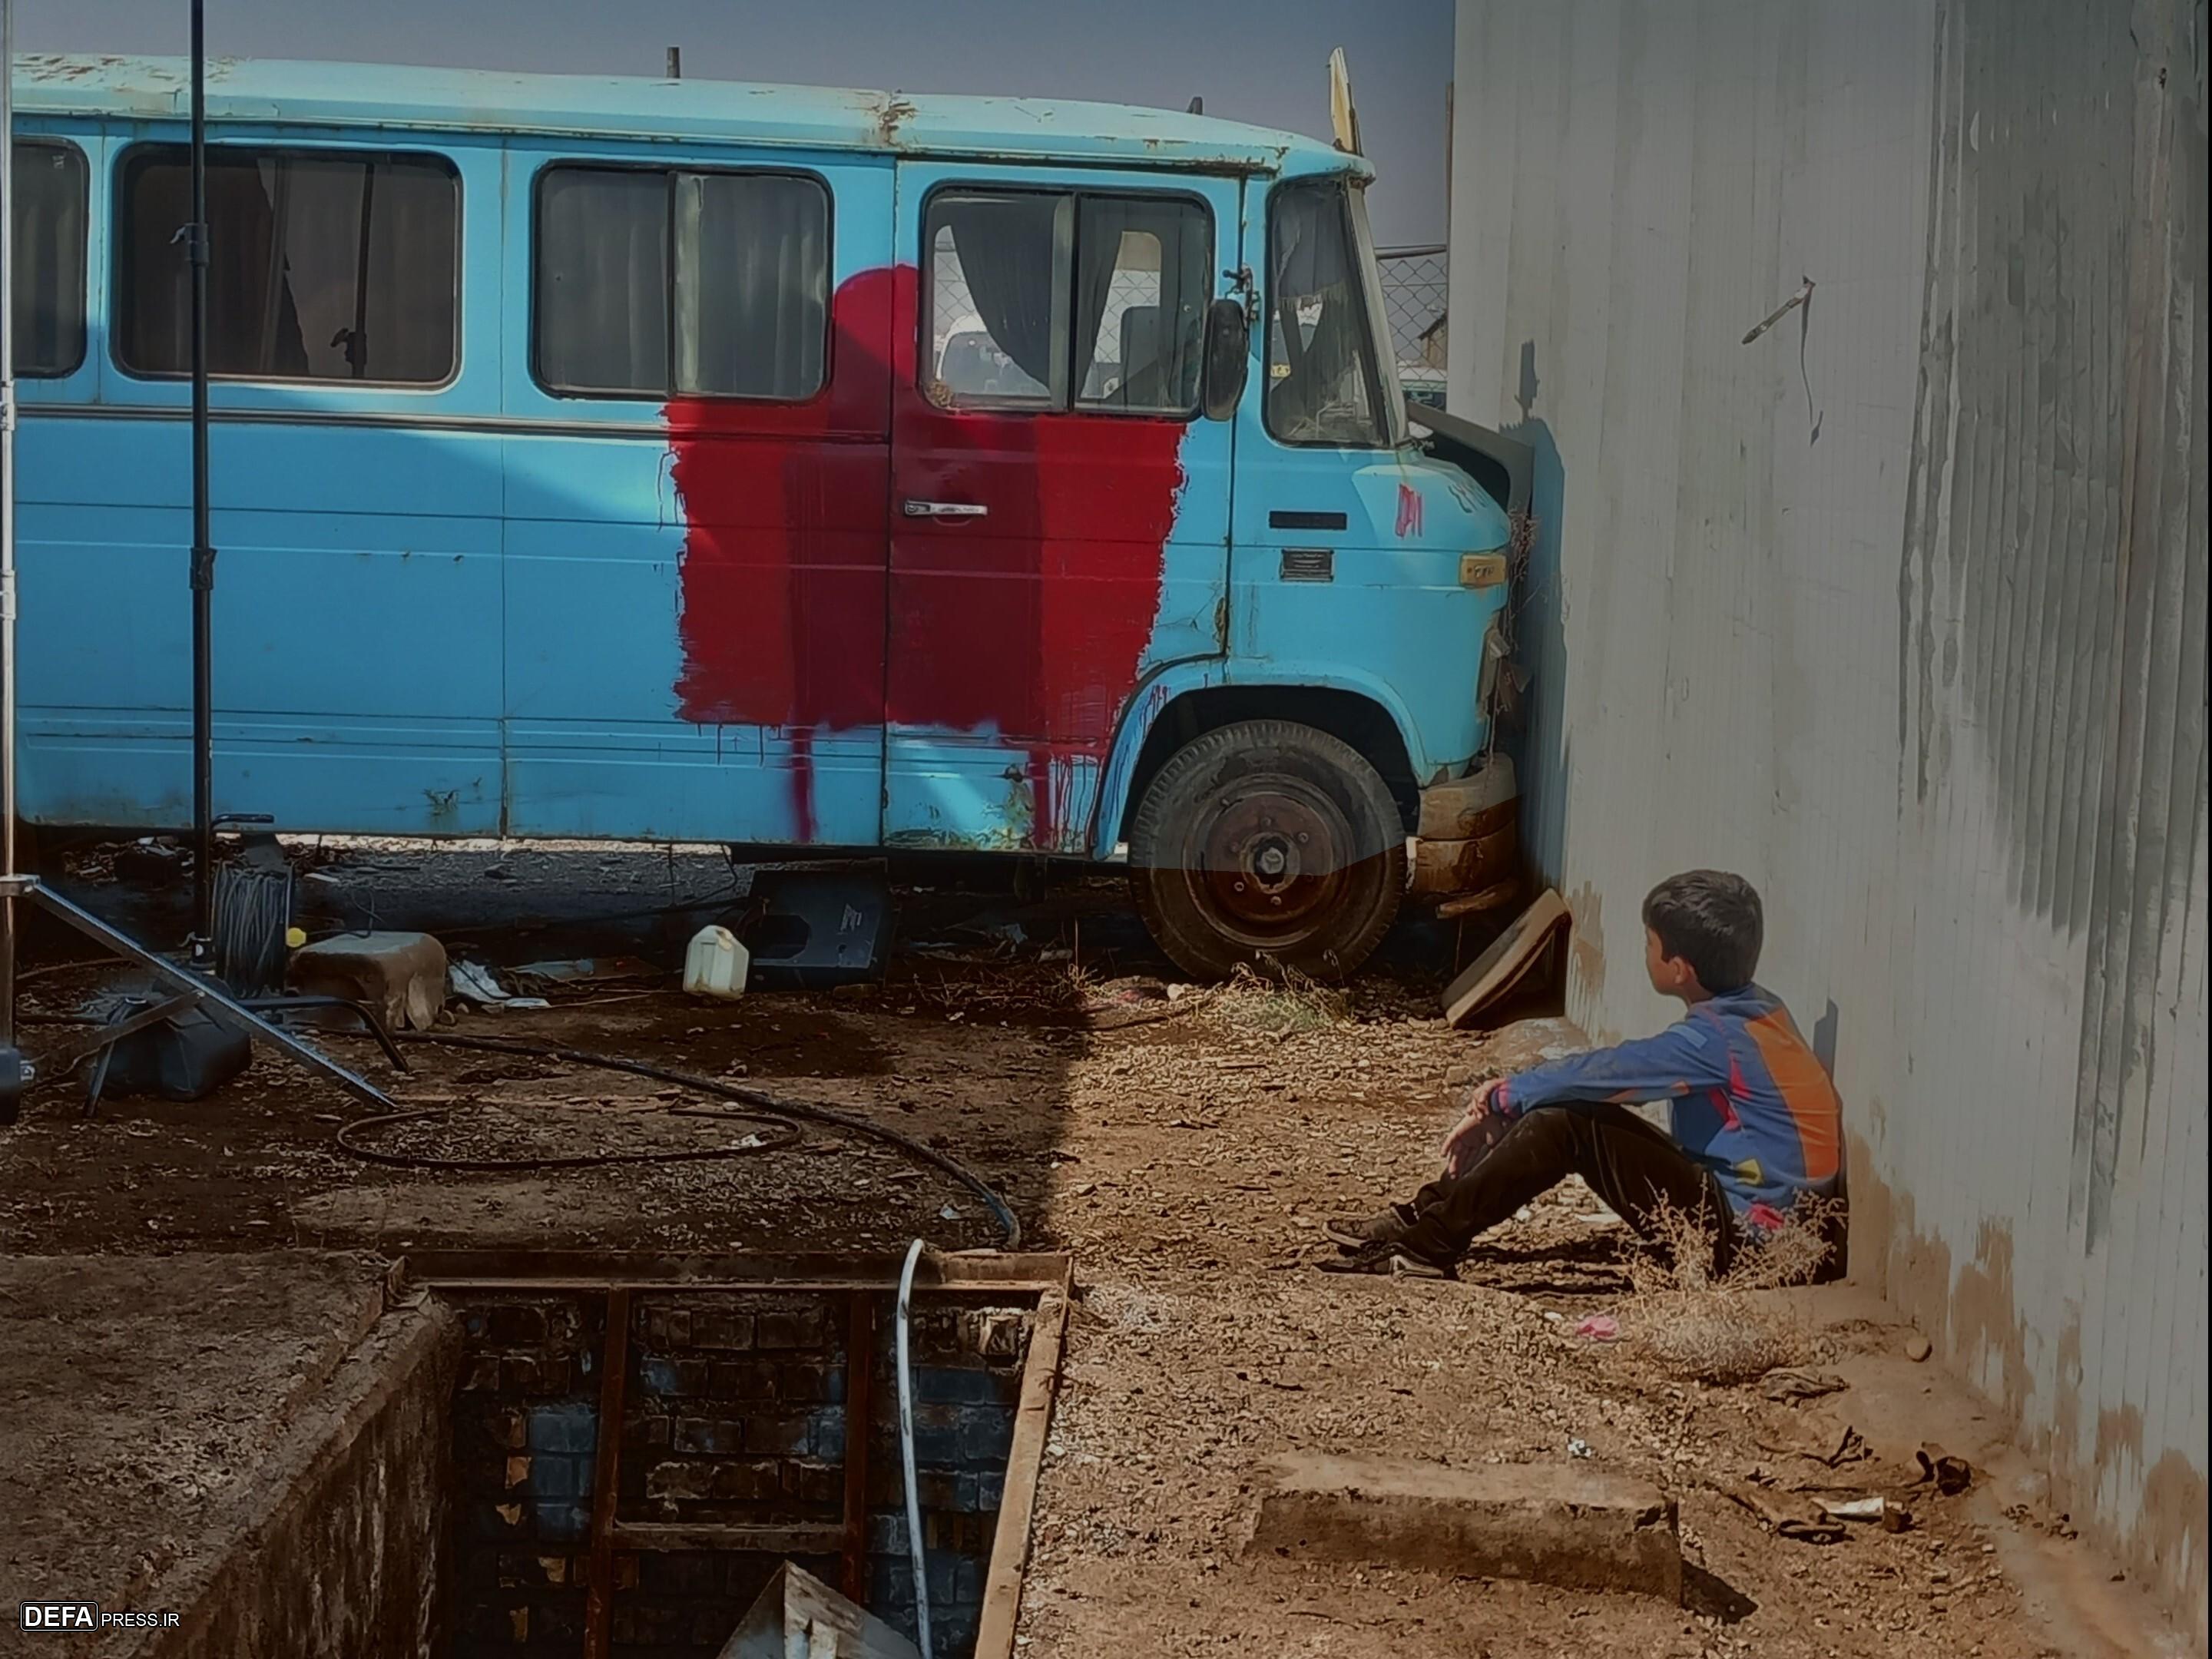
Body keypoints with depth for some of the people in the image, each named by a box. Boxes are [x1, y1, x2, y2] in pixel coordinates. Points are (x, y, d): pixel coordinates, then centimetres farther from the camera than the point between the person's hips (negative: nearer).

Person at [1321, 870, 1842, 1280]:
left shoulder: (1713, 1038, -20)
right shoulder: (1752, 1011, 9)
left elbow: (1597, 1073, -17)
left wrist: (1499, 1100, -2)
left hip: (1739, 1230, -9)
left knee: (1564, 1126, -18)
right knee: (1562, 1111, 6)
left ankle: (1426, 1240, -9)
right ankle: (1431, 1220, 7)